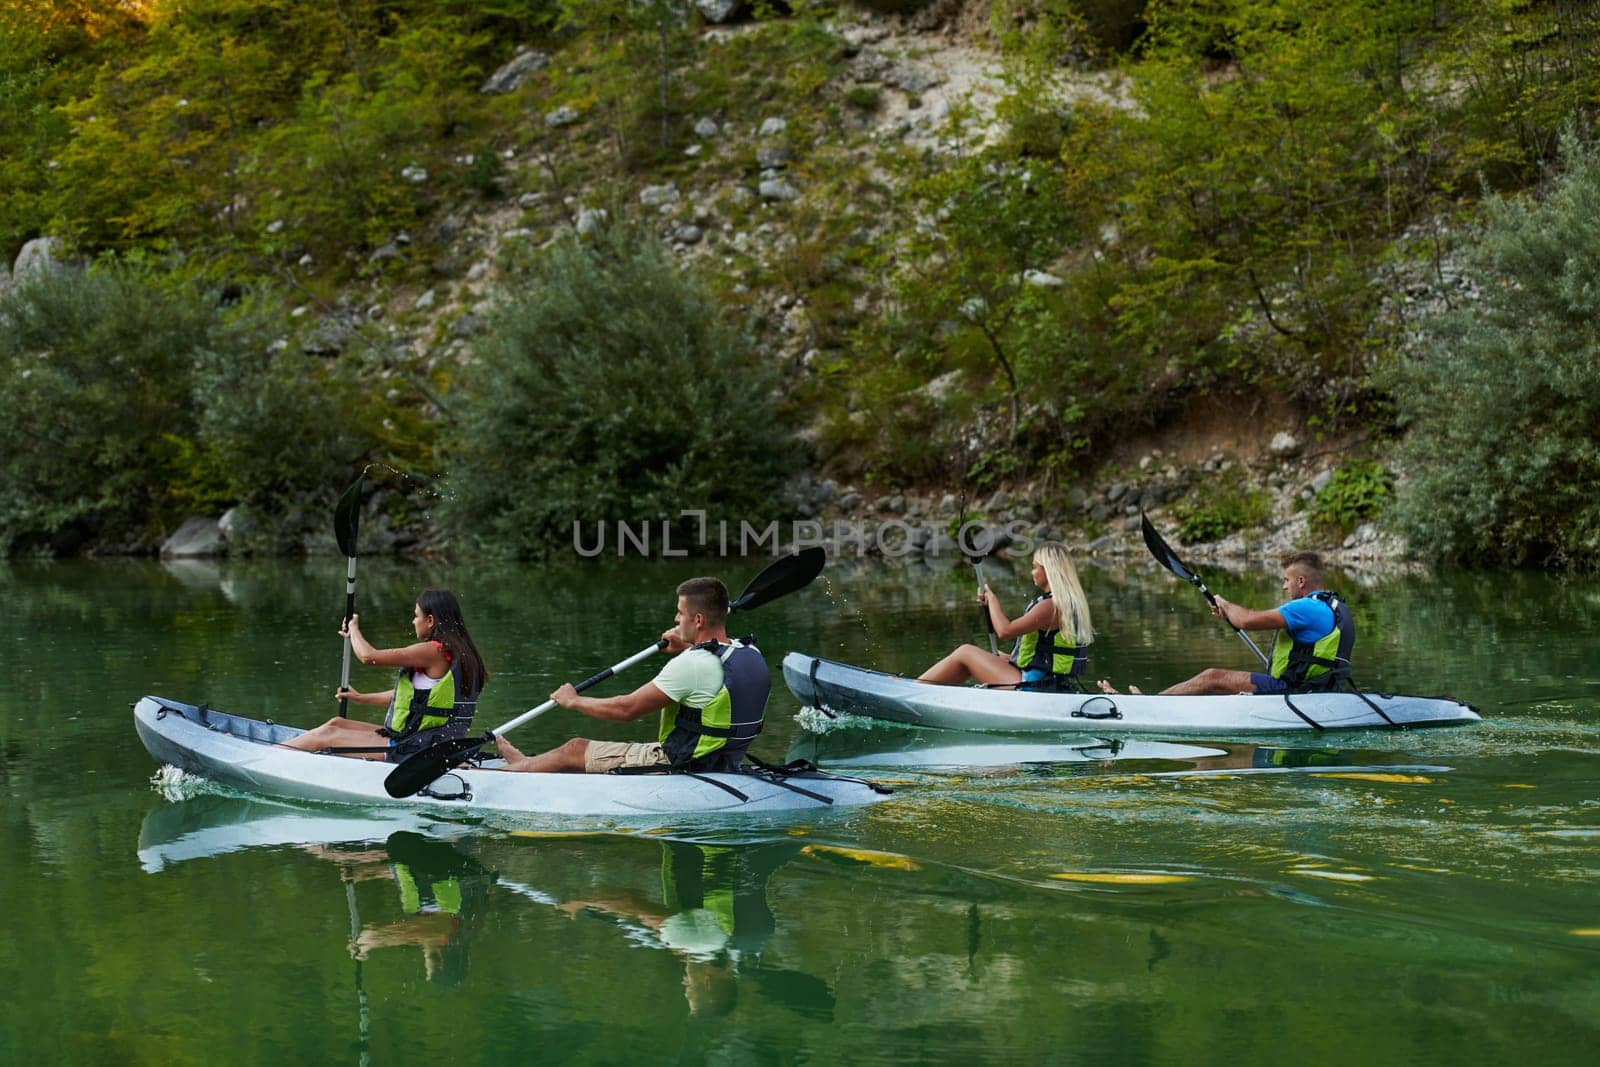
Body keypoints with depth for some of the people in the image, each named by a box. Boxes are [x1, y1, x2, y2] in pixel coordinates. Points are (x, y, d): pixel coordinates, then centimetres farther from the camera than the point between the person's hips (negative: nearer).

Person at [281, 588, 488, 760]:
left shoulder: (433, 652, -18)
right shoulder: (458, 652, 11)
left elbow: (368, 656, -16)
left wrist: (354, 628, 6)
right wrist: (361, 698, 27)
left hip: (416, 751, -9)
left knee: (326, 735, 0)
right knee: (337, 724, 16)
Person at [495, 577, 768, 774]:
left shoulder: (691, 665, -26)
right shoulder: (752, 656, -1)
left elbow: (627, 709, -19)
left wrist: (573, 701, -4)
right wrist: (688, 649, 15)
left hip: (680, 768, -8)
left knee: (575, 750, 9)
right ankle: (525, 763, 46)